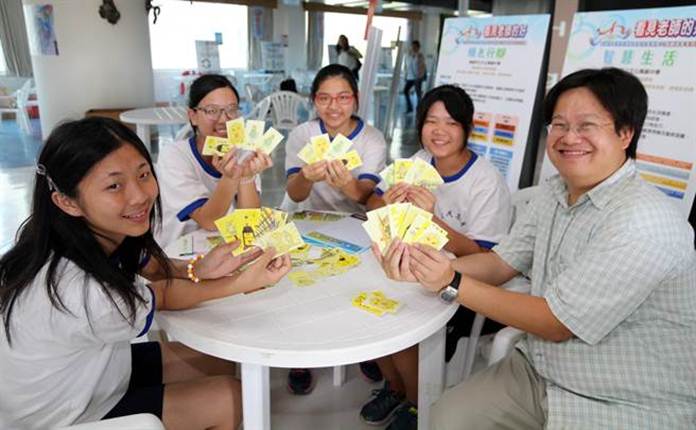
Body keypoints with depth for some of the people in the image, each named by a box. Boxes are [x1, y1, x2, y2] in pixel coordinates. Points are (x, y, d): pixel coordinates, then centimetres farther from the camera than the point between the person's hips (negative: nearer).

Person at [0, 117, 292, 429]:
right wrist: (244, 282, -24)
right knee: (229, 397, -2)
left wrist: (198, 268, -24)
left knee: (220, 364, 11)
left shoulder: (99, 232, -19)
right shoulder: (82, 296, -41)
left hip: (94, 367, 6)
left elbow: (154, 267, -3)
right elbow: (165, 297, -22)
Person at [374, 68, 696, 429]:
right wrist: (423, 269, -14)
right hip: (537, 369, 6)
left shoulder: (643, 223, -25)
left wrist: (453, 284, -20)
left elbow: (556, 324, -22)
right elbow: (501, 263, 3)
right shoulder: (555, 190, 1)